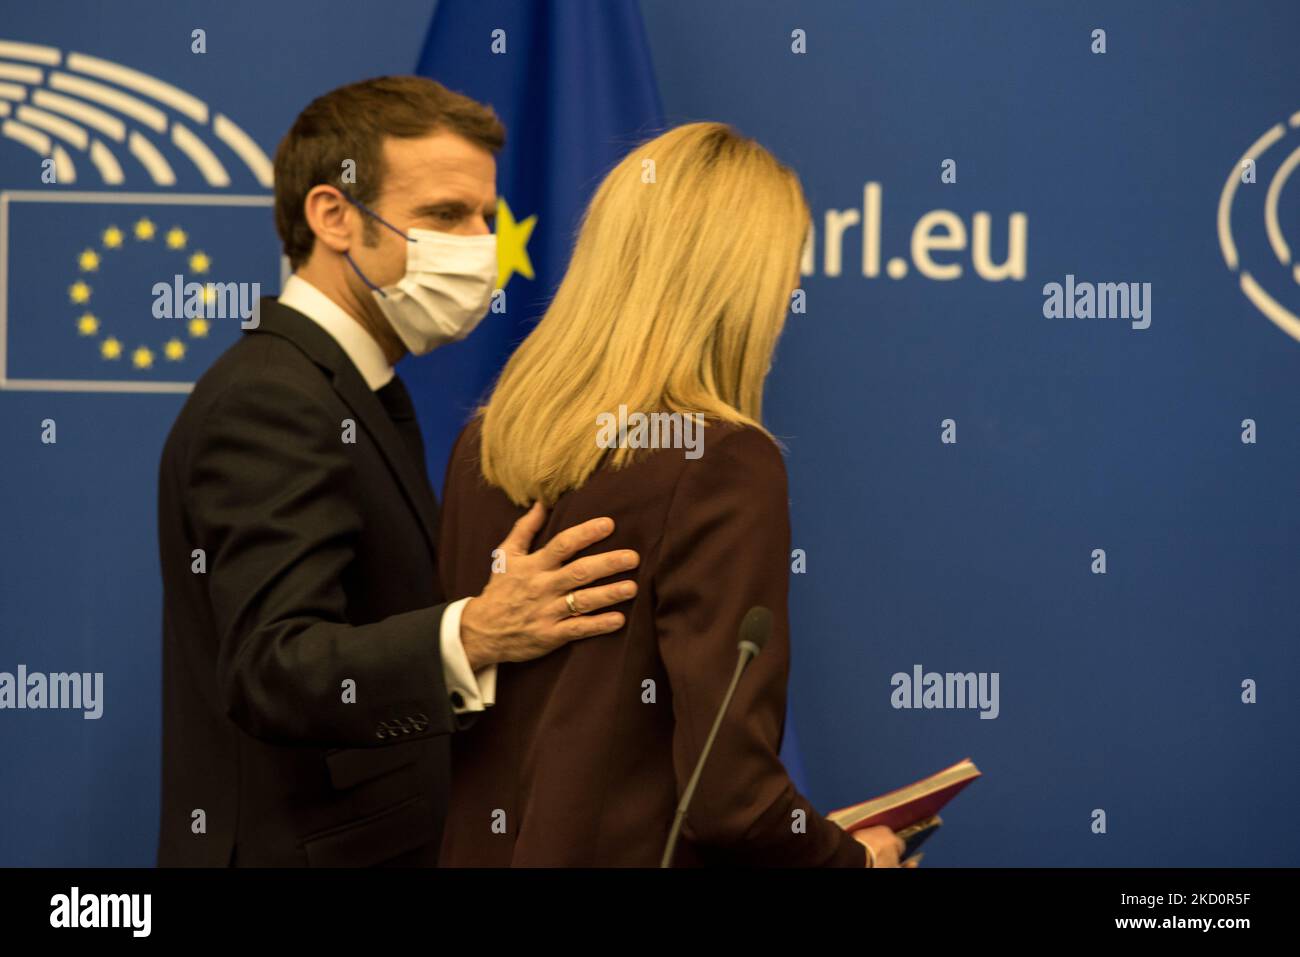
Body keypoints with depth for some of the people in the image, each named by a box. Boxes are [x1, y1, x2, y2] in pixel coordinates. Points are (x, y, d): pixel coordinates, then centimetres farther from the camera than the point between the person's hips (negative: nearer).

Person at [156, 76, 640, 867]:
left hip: (383, 843, 10)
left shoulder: (345, 391, 13)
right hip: (300, 846, -10)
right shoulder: (269, 402, -19)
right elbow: (275, 673, -31)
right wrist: (468, 638, -44)